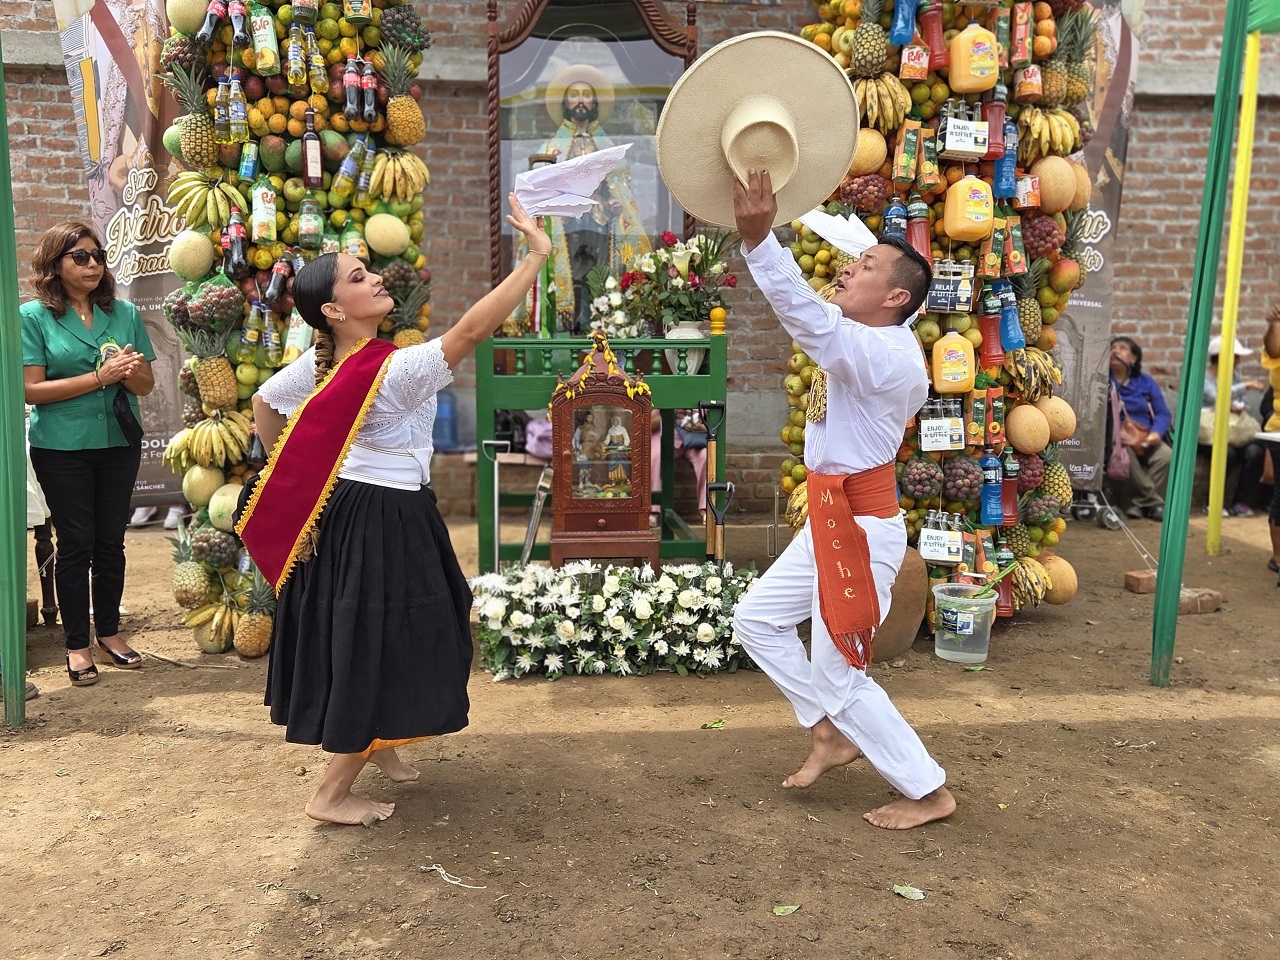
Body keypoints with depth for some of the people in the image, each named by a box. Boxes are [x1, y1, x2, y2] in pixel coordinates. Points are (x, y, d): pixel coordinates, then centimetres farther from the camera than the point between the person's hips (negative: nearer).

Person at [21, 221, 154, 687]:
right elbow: (31, 389, -12)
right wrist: (100, 376, -19)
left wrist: (132, 371, -18)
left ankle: (109, 631, 26)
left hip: (119, 443, 3)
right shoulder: (34, 316, -5)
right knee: (76, 544, 4)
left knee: (111, 541, 11)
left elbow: (147, 385, 5)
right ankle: (77, 644, 16)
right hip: (62, 448, -3)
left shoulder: (124, 313, 3)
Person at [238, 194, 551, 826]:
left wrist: (288, 477, 20)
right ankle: (333, 793, 13)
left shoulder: (317, 363, -1)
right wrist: (536, 255, -30)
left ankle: (375, 744, 45)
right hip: (386, 519, -8)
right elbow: (472, 329, -31)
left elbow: (263, 404, 12)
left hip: (341, 509, 9)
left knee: (355, 638, 23)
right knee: (378, 647, 3)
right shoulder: (393, 370, -25)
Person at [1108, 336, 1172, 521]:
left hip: (1145, 439, 3)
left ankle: (1142, 502, -16)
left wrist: (1156, 433, -11)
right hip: (1115, 438, -3)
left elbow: (1163, 413, 10)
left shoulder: (1146, 381, 17)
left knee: (1167, 456, -28)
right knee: (1127, 455, -37)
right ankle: (1154, 502, -23)